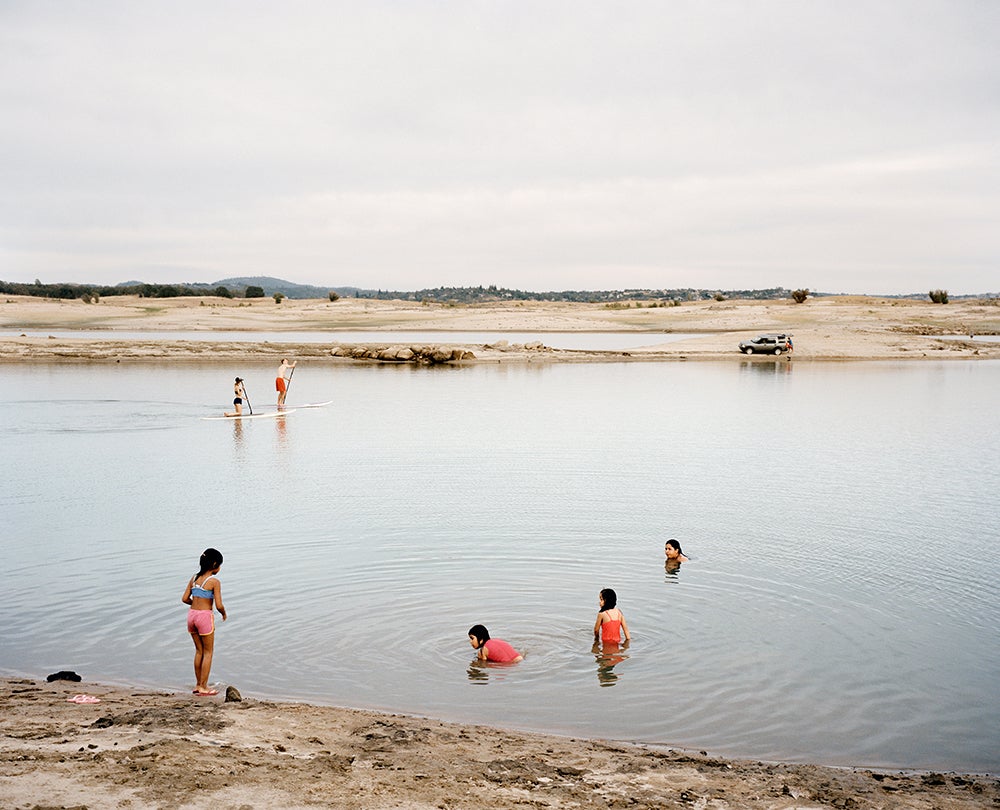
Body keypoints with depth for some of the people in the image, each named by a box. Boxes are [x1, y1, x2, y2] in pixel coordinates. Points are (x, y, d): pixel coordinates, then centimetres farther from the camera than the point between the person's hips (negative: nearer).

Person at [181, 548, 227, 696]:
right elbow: (219, 605, -14)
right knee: (208, 652, 7)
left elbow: (185, 599, 7)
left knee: (199, 650, 18)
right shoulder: (214, 581, -11)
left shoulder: (194, 578, 7)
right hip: (205, 616, -6)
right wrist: (224, 613, 6)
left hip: (192, 614, 6)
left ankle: (199, 685, 23)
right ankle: (203, 687, 8)